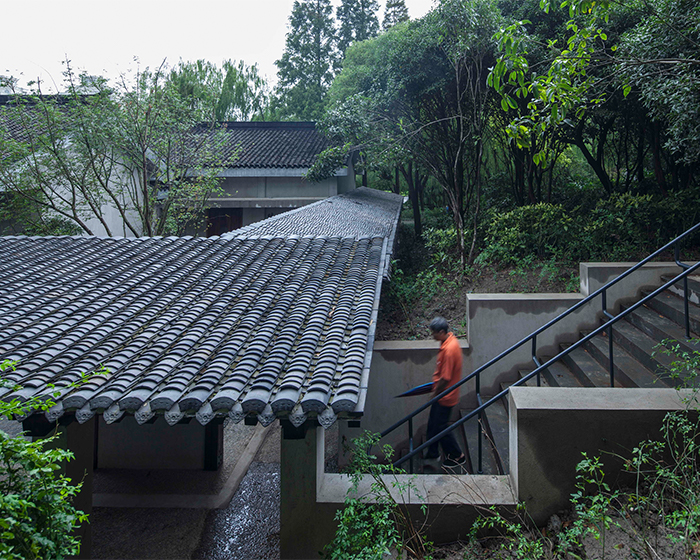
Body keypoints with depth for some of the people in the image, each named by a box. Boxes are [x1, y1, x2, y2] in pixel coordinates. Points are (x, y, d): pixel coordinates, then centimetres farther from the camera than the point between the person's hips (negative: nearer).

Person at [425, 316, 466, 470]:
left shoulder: (449, 349, -31)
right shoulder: (450, 339, 0)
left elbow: (446, 378, -26)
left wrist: (436, 392, -11)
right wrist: (435, 384, 19)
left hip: (445, 396, -9)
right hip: (442, 393, 9)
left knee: (440, 426, 5)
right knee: (433, 423, 20)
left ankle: (457, 457, 21)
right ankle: (432, 452, 36)